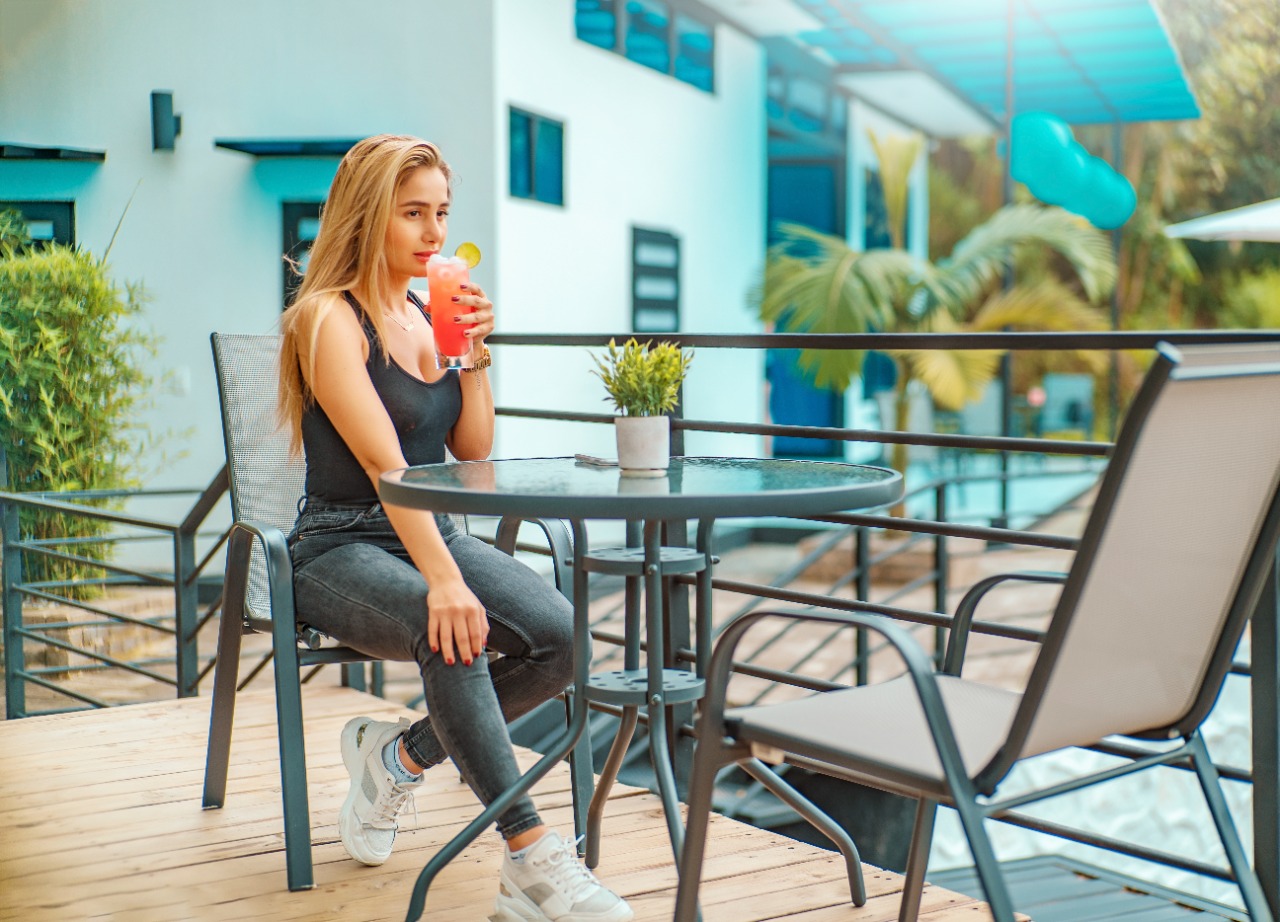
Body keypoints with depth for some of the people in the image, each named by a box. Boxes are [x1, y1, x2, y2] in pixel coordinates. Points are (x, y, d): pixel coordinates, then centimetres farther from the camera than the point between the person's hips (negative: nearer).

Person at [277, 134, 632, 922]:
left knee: (561, 637, -18)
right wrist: (442, 577, -35)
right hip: (341, 550, -7)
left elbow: (473, 452, 10)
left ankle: (402, 754, 3)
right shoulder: (330, 317, -11)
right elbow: (382, 460, -25)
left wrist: (477, 354, -4)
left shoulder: (429, 314, 11)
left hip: (433, 532, 7)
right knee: (451, 634, -38)